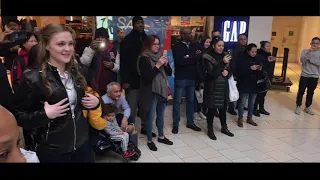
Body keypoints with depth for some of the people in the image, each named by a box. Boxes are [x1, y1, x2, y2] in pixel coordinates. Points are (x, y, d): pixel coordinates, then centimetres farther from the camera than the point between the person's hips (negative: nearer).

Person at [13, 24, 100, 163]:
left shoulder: (76, 73, 3)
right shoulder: (32, 79, -16)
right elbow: (18, 117, -10)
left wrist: (95, 101, -3)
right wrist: (45, 115, -24)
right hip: (53, 150, -5)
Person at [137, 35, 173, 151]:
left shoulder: (160, 56, 9)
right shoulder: (144, 58, -11)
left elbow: (169, 73, 11)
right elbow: (146, 78, -19)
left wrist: (166, 64, -8)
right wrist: (157, 65, -21)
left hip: (162, 90, 7)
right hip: (151, 92, -6)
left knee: (161, 115, 17)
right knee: (150, 116, 3)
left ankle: (161, 136, 32)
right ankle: (149, 140, 17)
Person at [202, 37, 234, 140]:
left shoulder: (224, 56, 8)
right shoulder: (208, 57, -10)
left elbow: (230, 71, 12)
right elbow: (212, 72, -19)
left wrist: (227, 73, -11)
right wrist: (223, 63, -25)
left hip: (223, 86, 6)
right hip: (212, 86, -6)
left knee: (223, 107, 15)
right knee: (212, 108, 1)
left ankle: (224, 127, 32)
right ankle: (210, 130, 16)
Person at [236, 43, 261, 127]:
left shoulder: (256, 59, 7)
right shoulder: (242, 59, -10)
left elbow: (259, 73, 15)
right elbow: (240, 71, -20)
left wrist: (260, 69, -7)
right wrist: (250, 68, -25)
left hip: (254, 85, 6)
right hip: (244, 85, -6)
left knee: (252, 103, 14)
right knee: (242, 103, 0)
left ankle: (249, 118, 28)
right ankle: (240, 119, 14)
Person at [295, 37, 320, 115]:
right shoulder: (305, 51, -2)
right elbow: (302, 60, -18)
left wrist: (310, 58, -19)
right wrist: (309, 53, -27)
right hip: (304, 75, -1)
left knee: (310, 93, 12)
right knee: (301, 92, 2)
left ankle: (308, 107, 25)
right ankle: (298, 106, 14)